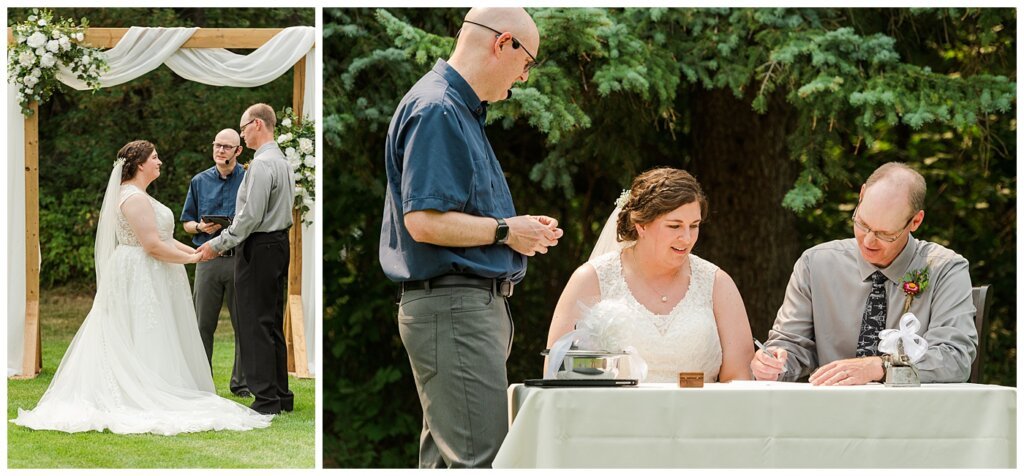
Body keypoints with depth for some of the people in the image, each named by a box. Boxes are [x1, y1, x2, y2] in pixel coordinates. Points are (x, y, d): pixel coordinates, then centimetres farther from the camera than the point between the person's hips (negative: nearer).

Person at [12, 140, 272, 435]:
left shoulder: (135, 196, 17)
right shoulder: (135, 198, -18)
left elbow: (160, 236, 17)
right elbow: (152, 245, -23)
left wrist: (193, 251, 6)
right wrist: (191, 258, -14)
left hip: (137, 280, 11)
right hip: (141, 280, -11)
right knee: (144, 342, -8)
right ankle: (145, 401, -6)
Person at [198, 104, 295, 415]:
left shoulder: (261, 164, -17)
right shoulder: (282, 161, 14)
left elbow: (250, 216, -21)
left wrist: (218, 245, -14)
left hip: (259, 249, -10)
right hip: (279, 242, 10)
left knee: (255, 325, -6)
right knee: (273, 324, 14)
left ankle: (265, 400, -6)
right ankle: (281, 395, 18)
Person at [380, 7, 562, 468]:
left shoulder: (461, 109, 18)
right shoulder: (437, 111, -15)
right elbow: (424, 221, -23)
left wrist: (520, 228, 12)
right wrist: (506, 231, -11)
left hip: (476, 304, 11)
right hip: (454, 307, -11)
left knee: (446, 455, 14)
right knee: (479, 459, -12)